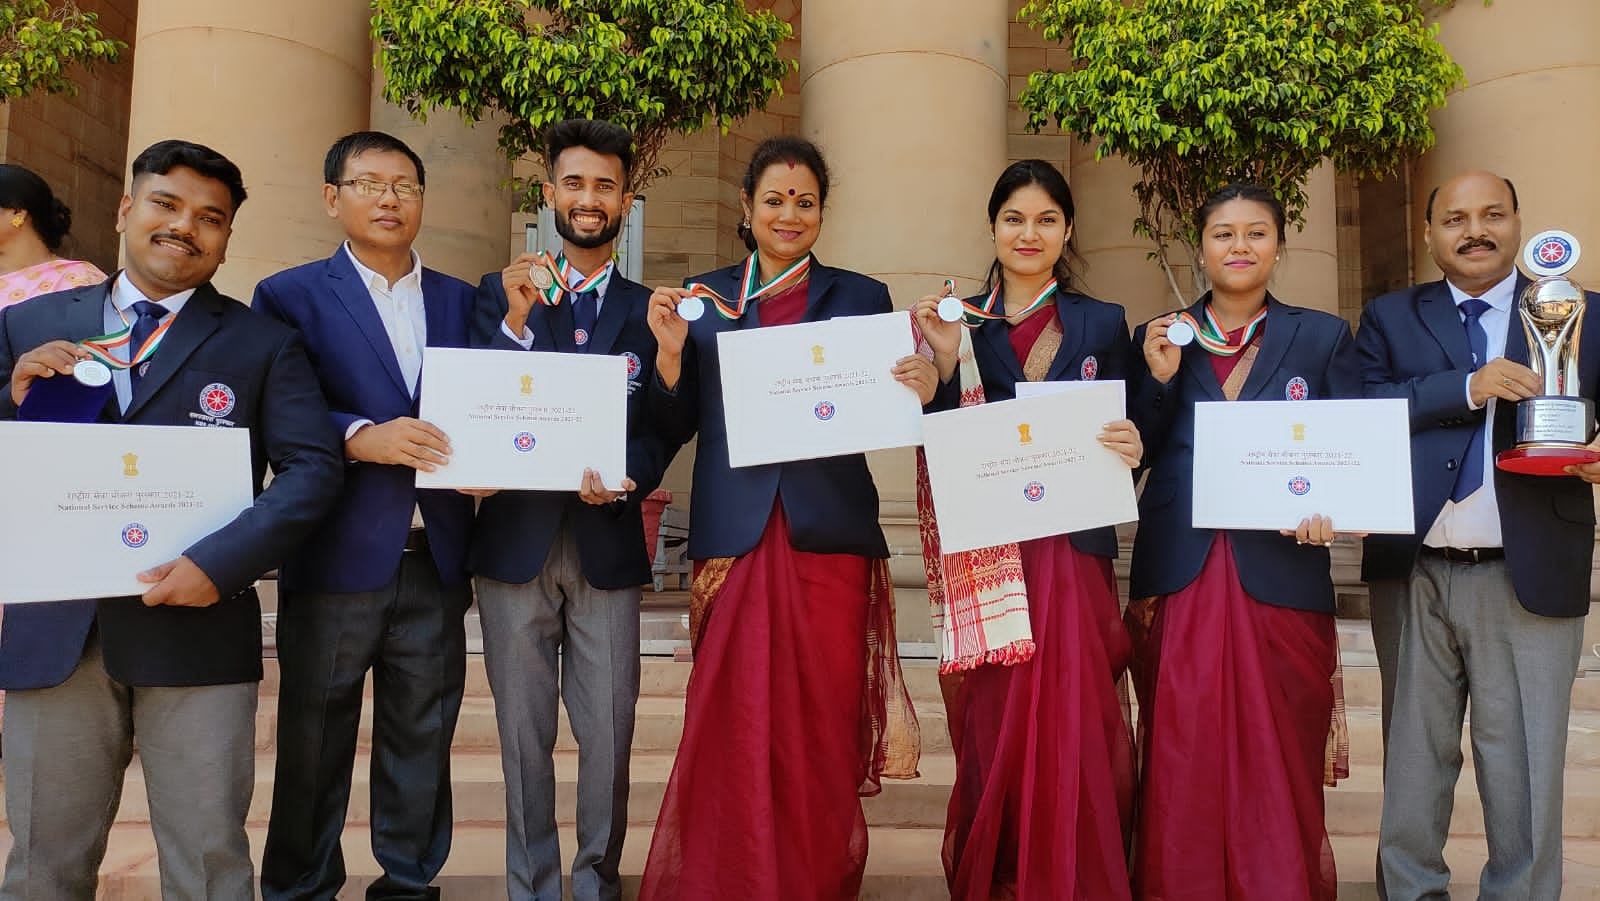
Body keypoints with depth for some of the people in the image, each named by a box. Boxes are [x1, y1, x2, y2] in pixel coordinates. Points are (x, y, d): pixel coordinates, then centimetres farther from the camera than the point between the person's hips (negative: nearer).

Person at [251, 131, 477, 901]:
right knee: (315, 745, 8)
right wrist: (358, 437, -20)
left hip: (436, 563, 3)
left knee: (422, 741, 13)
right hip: (336, 559, -3)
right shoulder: (289, 296, 3)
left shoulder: (460, 301, 13)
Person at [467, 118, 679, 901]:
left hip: (607, 543, 0)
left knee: (608, 733, 5)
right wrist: (517, 321, -18)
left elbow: (661, 429, 1)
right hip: (516, 540, 0)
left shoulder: (649, 309, 8)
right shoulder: (500, 293, 7)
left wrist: (623, 483, -18)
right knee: (523, 734, 10)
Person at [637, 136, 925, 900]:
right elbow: (676, 426, 8)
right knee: (734, 723, 2)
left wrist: (923, 391, -15)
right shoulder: (706, 299, 11)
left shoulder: (861, 296, 8)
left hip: (828, 538, 0)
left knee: (823, 723, 4)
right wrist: (670, 351, -7)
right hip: (735, 539, 1)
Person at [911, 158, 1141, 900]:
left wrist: (1131, 450, -12)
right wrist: (945, 363, -12)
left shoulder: (1102, 324, 9)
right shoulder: (960, 323, 6)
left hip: (1074, 561, 0)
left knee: (1074, 741, 1)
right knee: (991, 743, 4)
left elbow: (1123, 440, 9)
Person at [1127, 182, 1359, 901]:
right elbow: (1136, 457, 6)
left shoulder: (1324, 338, 10)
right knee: (1182, 770, 4)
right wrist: (1160, 379, -8)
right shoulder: (1158, 338, 11)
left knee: (1278, 771, 3)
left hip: (1280, 579, 0)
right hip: (1180, 583, 1)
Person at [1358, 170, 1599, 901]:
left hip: (1531, 575, 0)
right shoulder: (1391, 318, 8)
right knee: (1411, 759, 13)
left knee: (1525, 770, 5)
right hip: (1413, 574, 1)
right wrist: (1467, 387, -16)